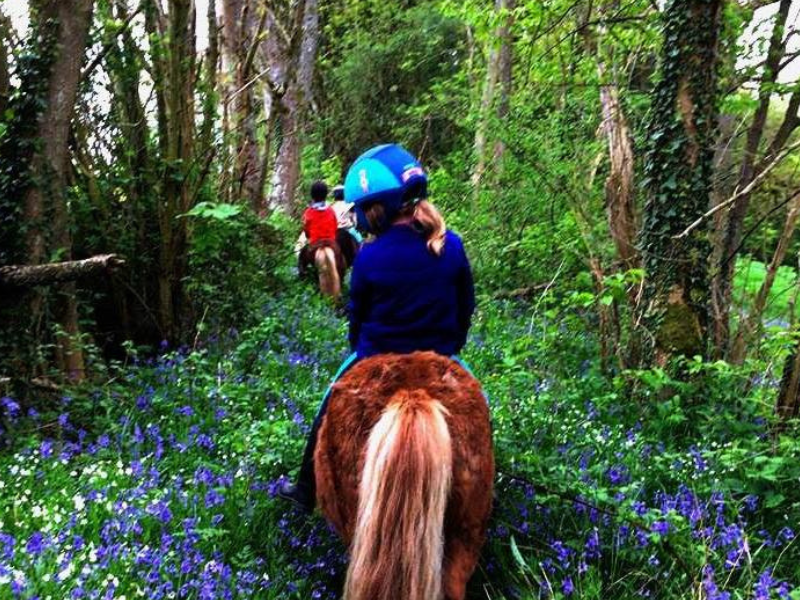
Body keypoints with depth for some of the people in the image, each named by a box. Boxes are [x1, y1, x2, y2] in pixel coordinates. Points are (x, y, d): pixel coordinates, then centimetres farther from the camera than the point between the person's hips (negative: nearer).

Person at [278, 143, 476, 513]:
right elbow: (466, 306, 1)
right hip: (439, 360, 2)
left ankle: (307, 492, 36)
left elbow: (357, 315, -4)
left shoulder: (370, 257, -18)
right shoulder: (452, 247, -10)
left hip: (378, 358, -1)